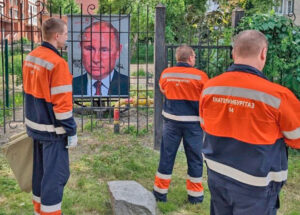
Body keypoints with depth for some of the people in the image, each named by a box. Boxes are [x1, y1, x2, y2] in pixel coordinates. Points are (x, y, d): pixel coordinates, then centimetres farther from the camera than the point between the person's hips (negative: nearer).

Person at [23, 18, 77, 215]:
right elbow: (62, 103, -22)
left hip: (35, 125, 9)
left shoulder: (30, 57, 6)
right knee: (56, 174, 1)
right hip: (52, 129, -9)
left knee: (40, 170, 19)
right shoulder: (57, 63, -21)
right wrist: (71, 131, -14)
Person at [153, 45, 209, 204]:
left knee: (167, 156, 10)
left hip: (171, 121, 2)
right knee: (194, 159, 9)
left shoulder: (166, 73, -2)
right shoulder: (200, 76, -11)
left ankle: (160, 192, 19)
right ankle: (195, 195, 19)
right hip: (193, 122, -2)